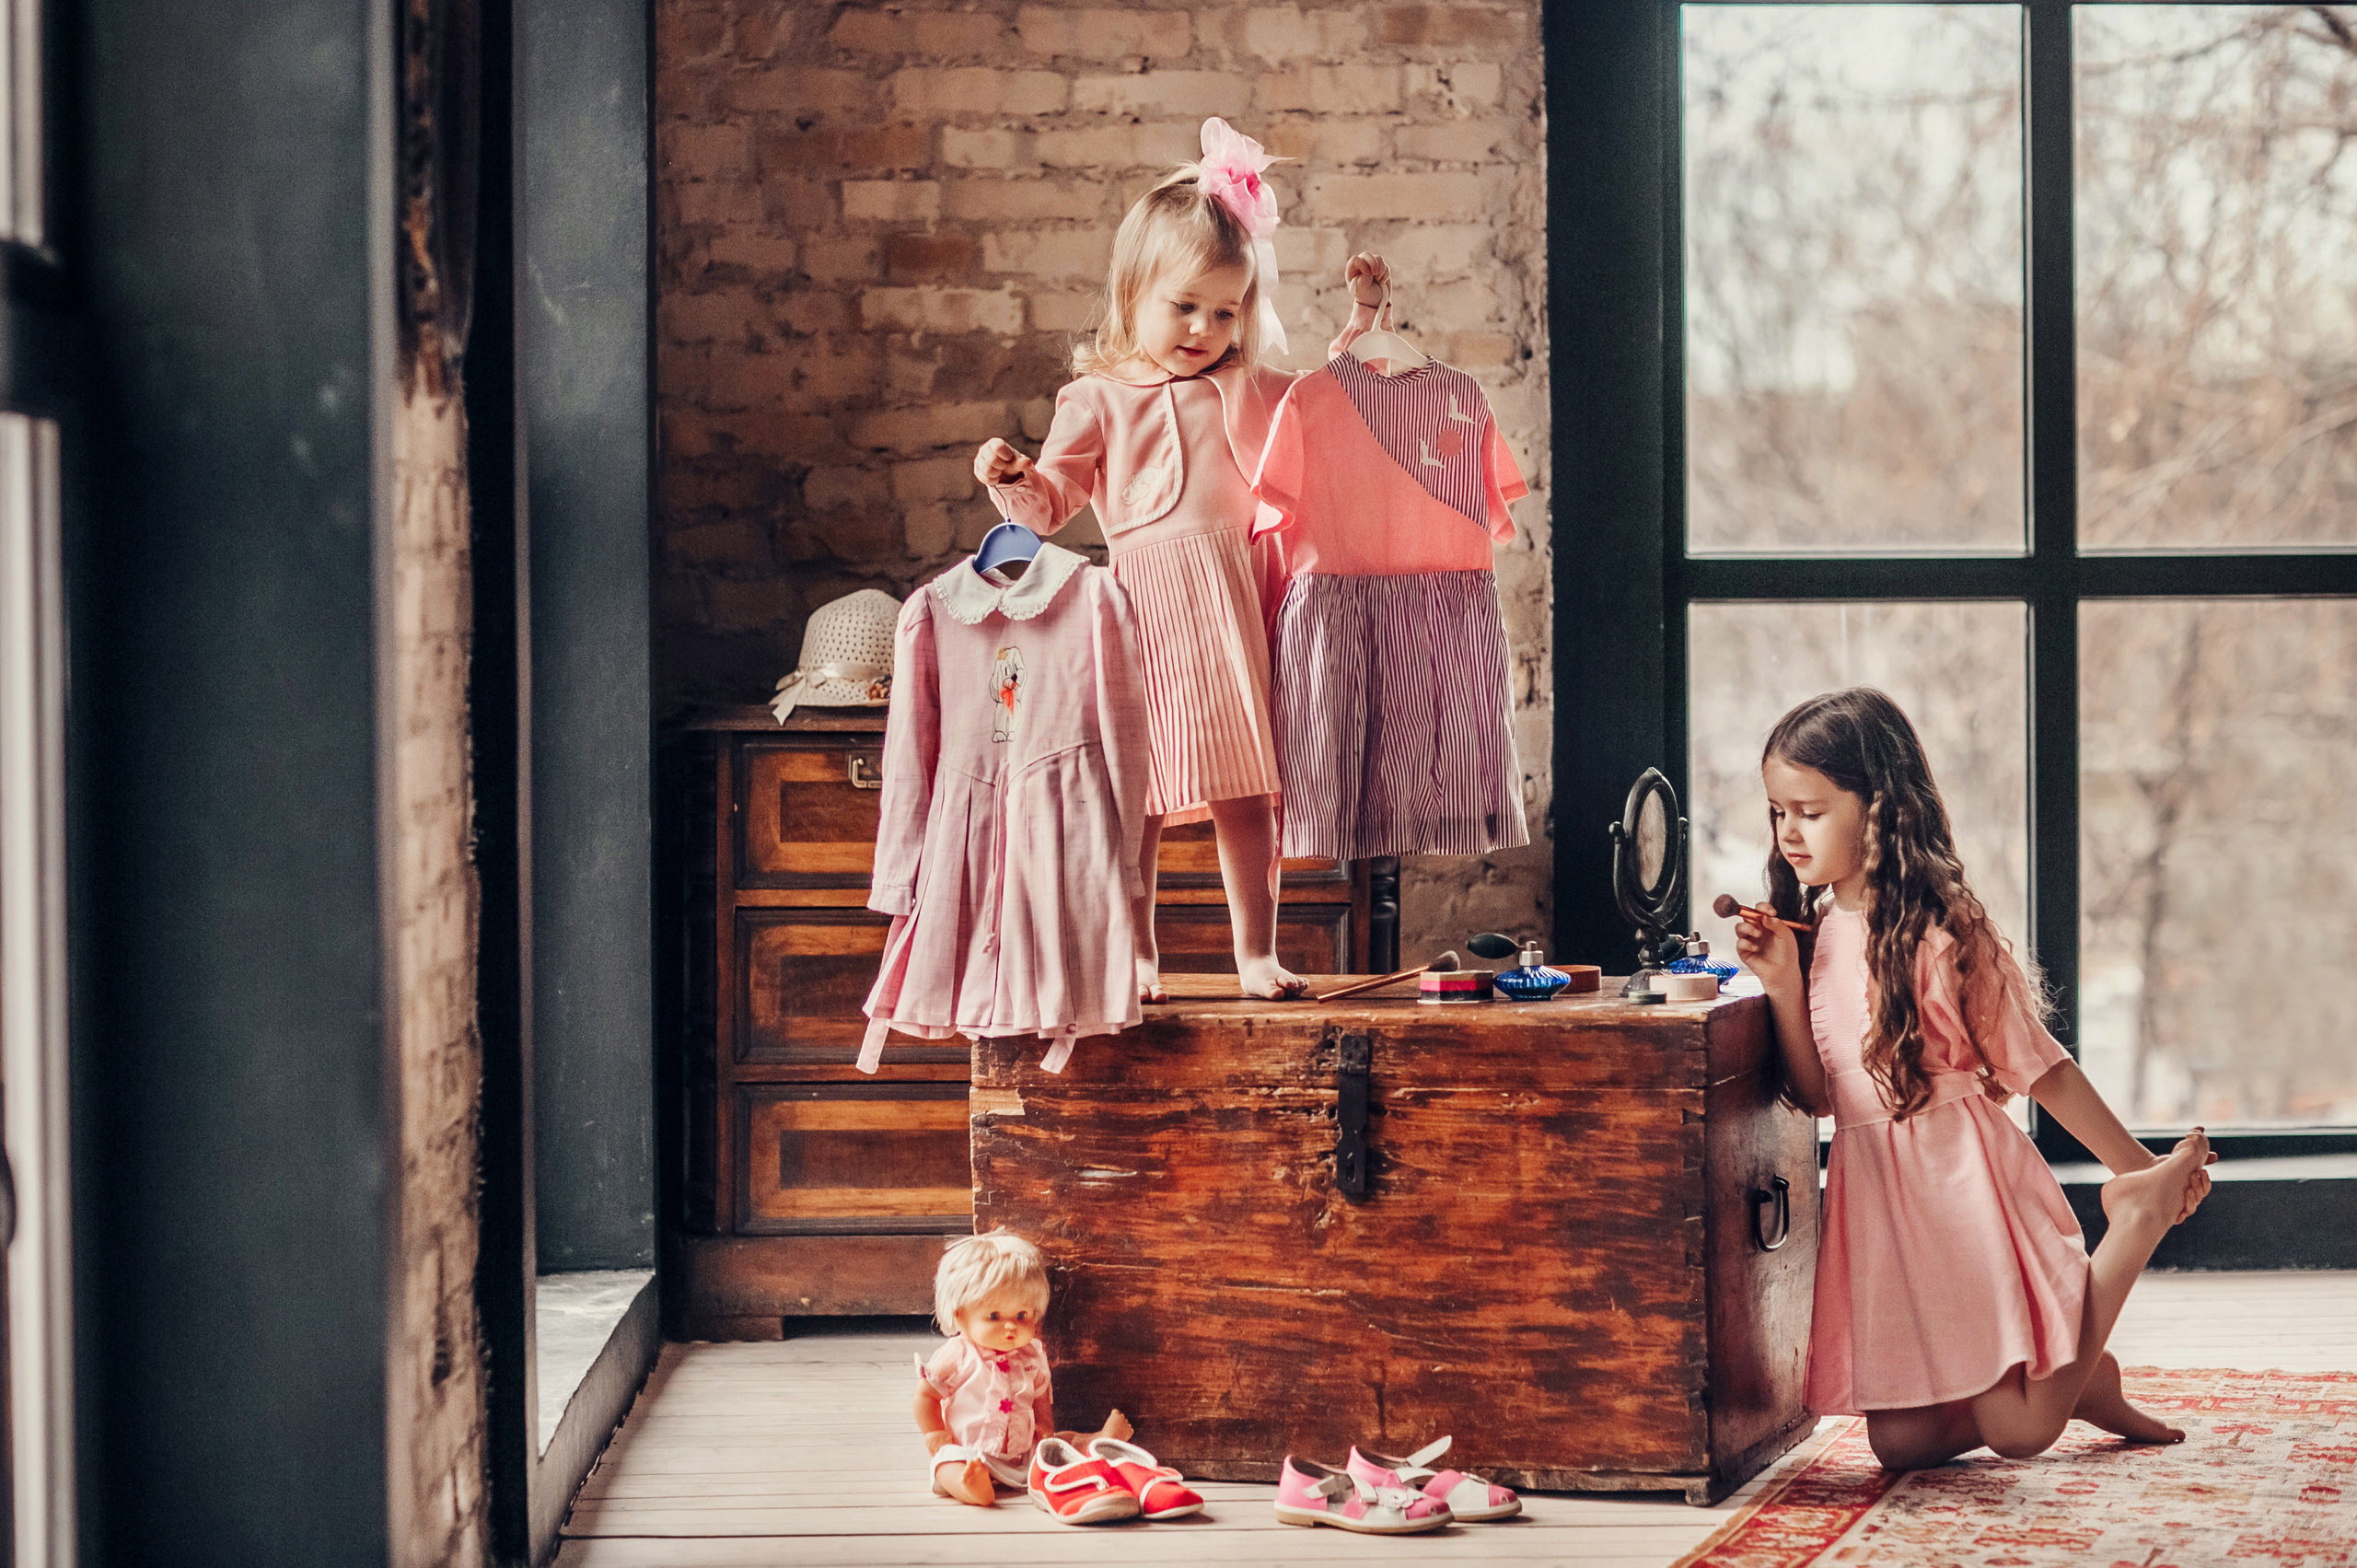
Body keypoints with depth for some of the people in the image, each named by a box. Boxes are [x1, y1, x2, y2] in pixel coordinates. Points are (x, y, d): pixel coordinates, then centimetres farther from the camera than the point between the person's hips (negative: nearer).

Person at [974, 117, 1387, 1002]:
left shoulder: (1250, 391, 15)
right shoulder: (1099, 398, 6)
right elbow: (1050, 504, 3)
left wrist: (1359, 325, 18)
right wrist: (1011, 479, -18)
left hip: (1236, 599, 3)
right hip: (1147, 607, -3)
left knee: (1246, 790, 3)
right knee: (1140, 794, -2)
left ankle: (1256, 954, 10)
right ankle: (1137, 957, 8)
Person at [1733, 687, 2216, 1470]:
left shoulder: (1941, 929, -12)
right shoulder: (1815, 933, 7)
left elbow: (2036, 1066, -5)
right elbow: (1815, 1095, 3)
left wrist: (2140, 1168, -2)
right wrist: (1782, 986, -9)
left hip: (1965, 1178, -6)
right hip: (1877, 1199, 6)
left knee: (2020, 1431, -7)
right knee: (1903, 1441, -1)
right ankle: (2062, 1379, 26)